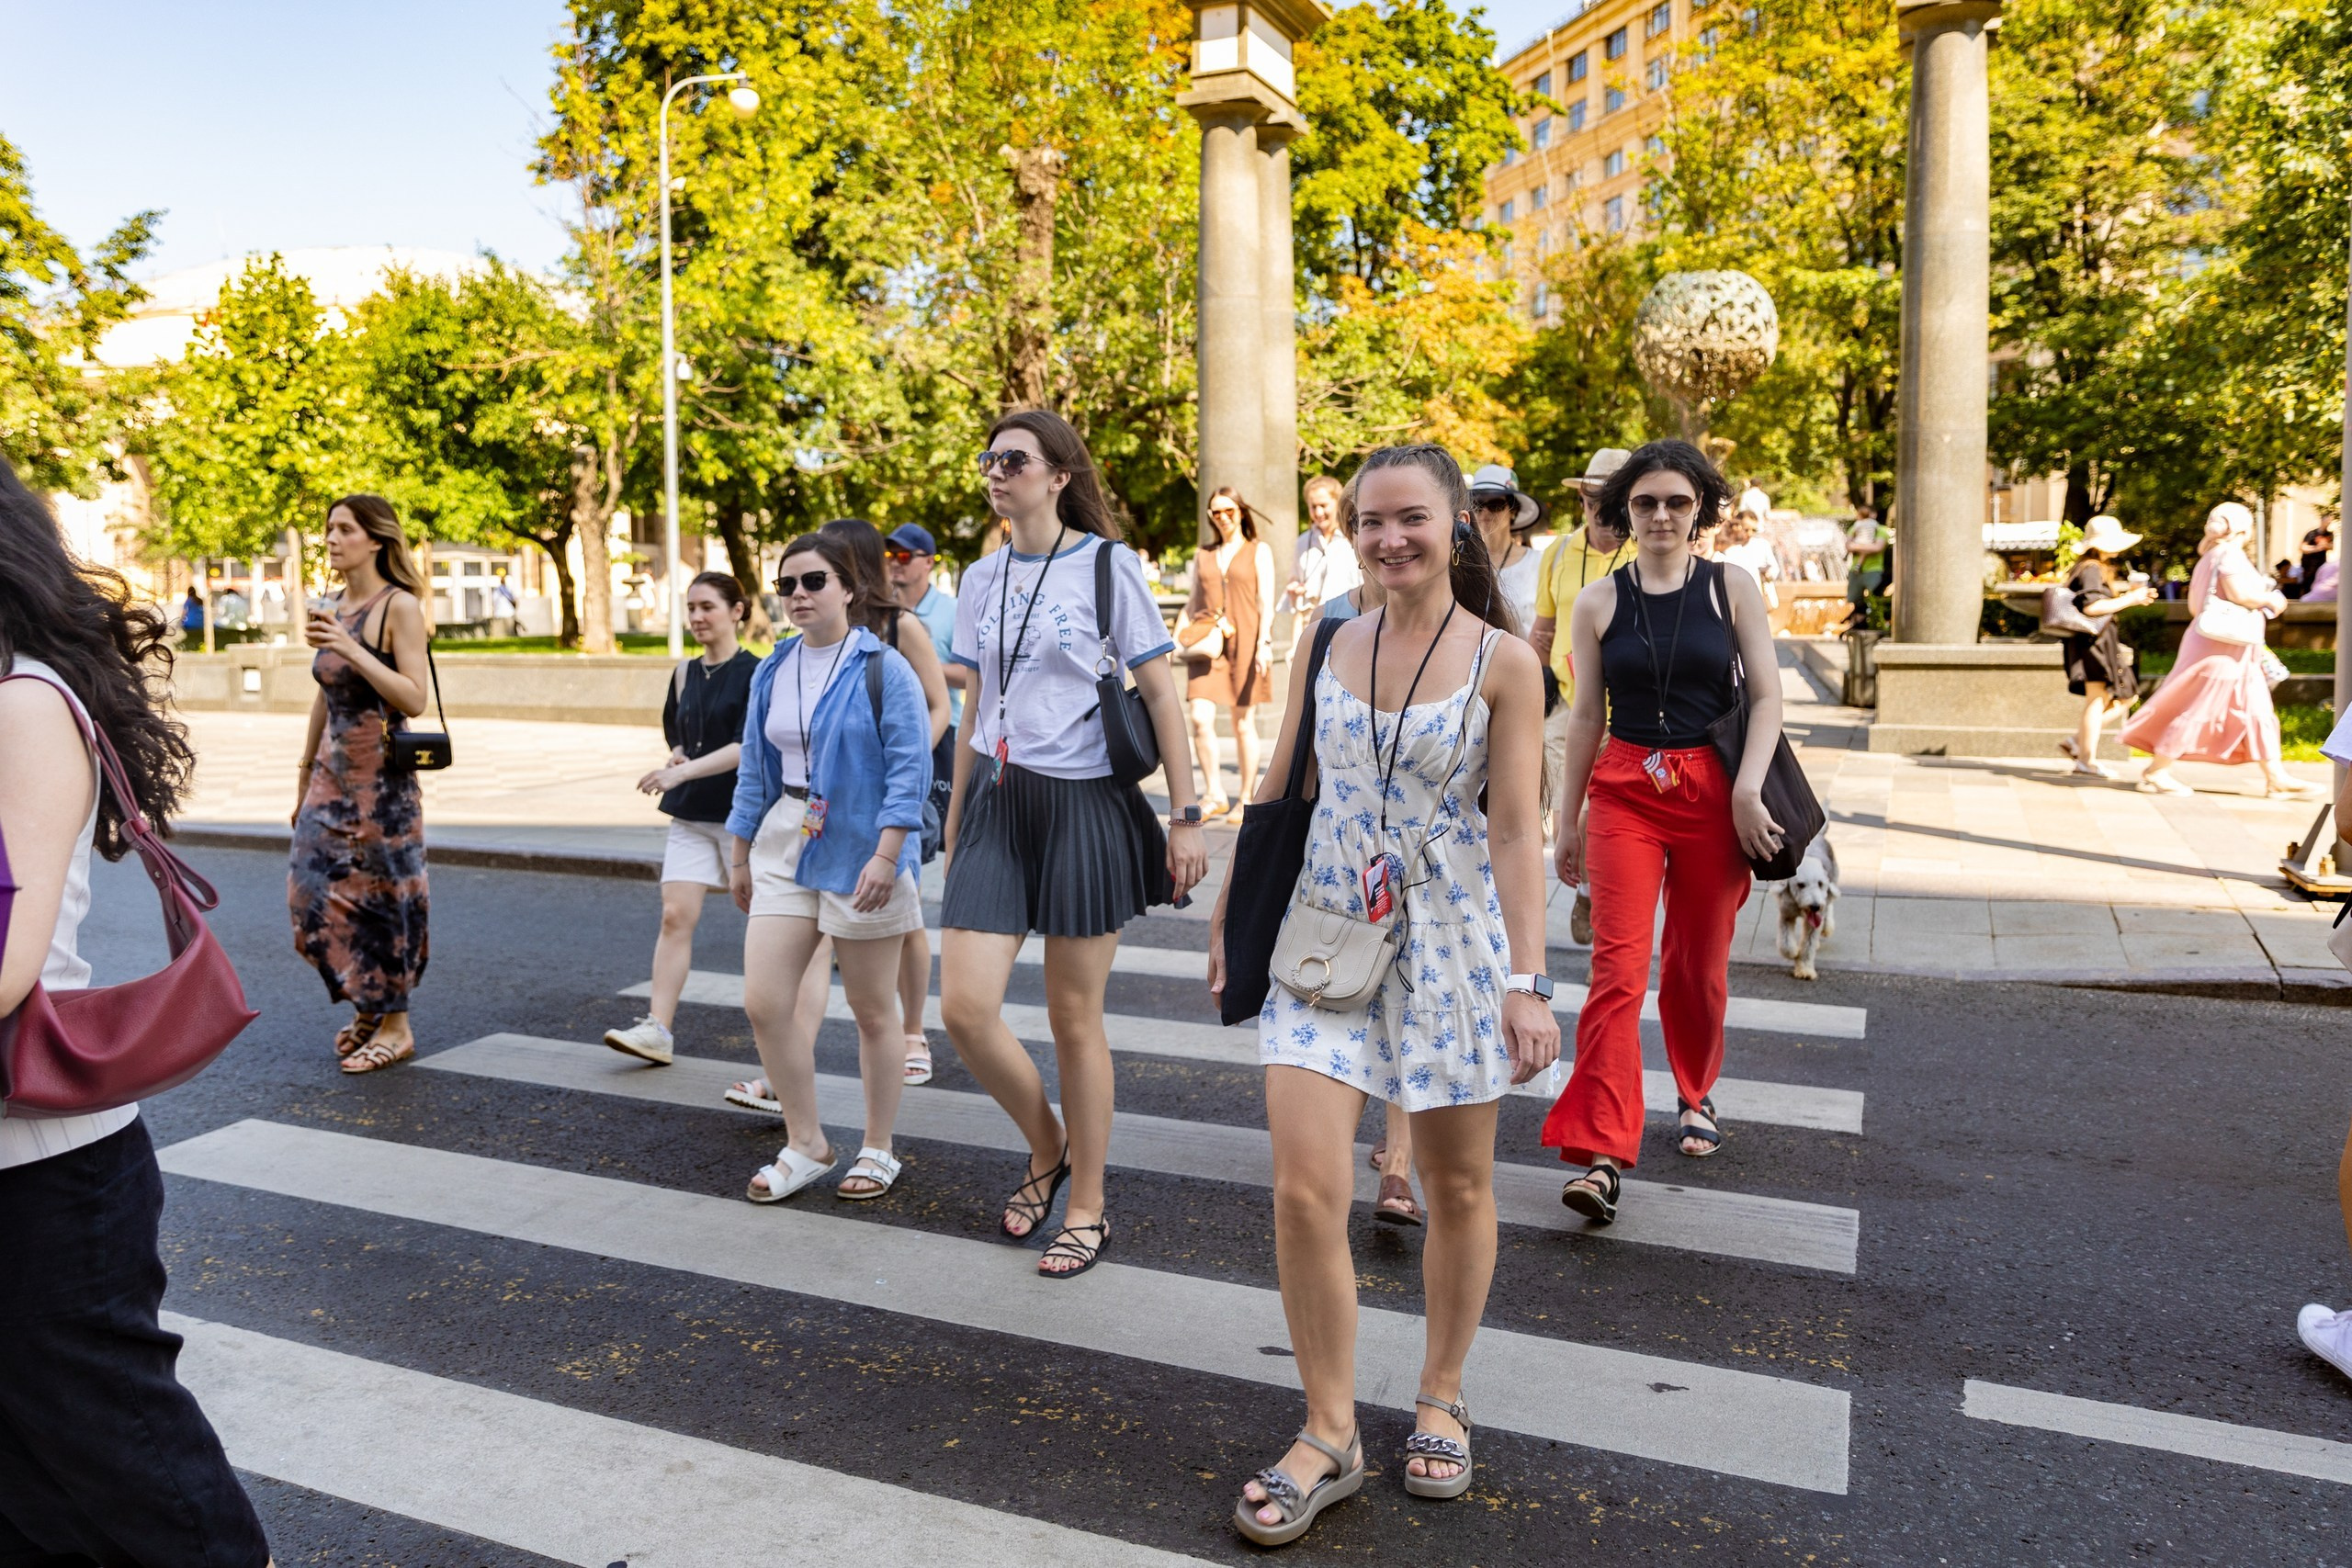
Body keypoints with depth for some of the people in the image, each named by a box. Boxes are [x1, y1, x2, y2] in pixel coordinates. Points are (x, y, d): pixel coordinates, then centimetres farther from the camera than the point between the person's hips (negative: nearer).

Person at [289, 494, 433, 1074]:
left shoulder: (398, 607, -9)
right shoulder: (331, 610, 11)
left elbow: (414, 699, -17)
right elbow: (324, 697, 18)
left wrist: (351, 649, -24)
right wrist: (306, 775, 20)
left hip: (381, 780, -7)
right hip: (331, 777, 7)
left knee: (379, 895, -1)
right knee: (315, 895, 7)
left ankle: (394, 1024, 12)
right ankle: (365, 1006, 25)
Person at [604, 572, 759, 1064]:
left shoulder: (755, 673, -9)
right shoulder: (685, 673, 9)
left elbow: (747, 747, -19)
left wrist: (683, 771, -27)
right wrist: (677, 757, 1)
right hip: (690, 816, 5)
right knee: (675, 916, -5)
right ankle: (658, 1028, -7)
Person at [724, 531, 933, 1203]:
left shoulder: (884, 668, -9)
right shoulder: (772, 672, 10)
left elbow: (910, 769, -14)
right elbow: (754, 768, 16)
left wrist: (885, 856, -21)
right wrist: (738, 855, 16)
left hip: (860, 854, -5)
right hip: (784, 849, 6)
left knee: (872, 1008, 6)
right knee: (764, 1001, -2)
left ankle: (877, 1152, 23)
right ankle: (805, 1146, 15)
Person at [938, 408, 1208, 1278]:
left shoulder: (1106, 567, -4)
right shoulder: (982, 579, 11)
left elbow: (1160, 693, -4)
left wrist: (1186, 815, -9)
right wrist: (956, 819, 17)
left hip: (1085, 803, -4)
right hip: (999, 803, 5)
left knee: (1074, 1018, 3)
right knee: (964, 1008, -5)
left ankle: (1087, 1207, 22)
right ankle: (1047, 1147, 23)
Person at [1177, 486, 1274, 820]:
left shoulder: (1259, 551, 5)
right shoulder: (1203, 555, 15)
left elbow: (1266, 603, -2)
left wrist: (1264, 644, -14)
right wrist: (1176, 640, 7)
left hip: (1244, 642, -3)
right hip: (1207, 644, 3)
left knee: (1243, 723, 1)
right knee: (1201, 719, -9)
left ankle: (1245, 799, 13)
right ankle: (1215, 796, 3)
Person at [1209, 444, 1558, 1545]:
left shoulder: (1504, 661, -5)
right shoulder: (1326, 646, 5)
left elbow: (1516, 829, -8)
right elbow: (1279, 791, 11)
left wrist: (1527, 979, -14)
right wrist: (1232, 917, 13)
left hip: (1451, 942, -2)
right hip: (1325, 934, 2)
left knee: (1458, 1186, 11)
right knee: (1304, 1188, -6)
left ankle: (1440, 1400, 34)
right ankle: (1329, 1435, 12)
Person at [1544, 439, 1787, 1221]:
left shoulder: (1732, 587, 3)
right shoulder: (1598, 602, 3)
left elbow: (1767, 695, 1)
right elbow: (1587, 716, 7)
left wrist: (1748, 789, -12)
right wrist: (1567, 820, 8)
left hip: (1713, 793, 1)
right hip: (1624, 792, 0)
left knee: (1700, 964, 13)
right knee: (1618, 967, -10)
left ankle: (1695, 1095, 40)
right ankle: (1602, 1155, -10)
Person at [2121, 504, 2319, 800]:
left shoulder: (2209, 557, 17)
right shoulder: (2229, 554, -12)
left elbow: (2194, 606, 18)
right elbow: (2241, 594, -25)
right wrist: (2269, 600, -6)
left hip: (2235, 652, 10)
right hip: (2224, 646, -10)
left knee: (2259, 711, 9)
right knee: (2196, 709, -7)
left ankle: (2276, 777, 11)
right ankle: (2156, 772, -3)